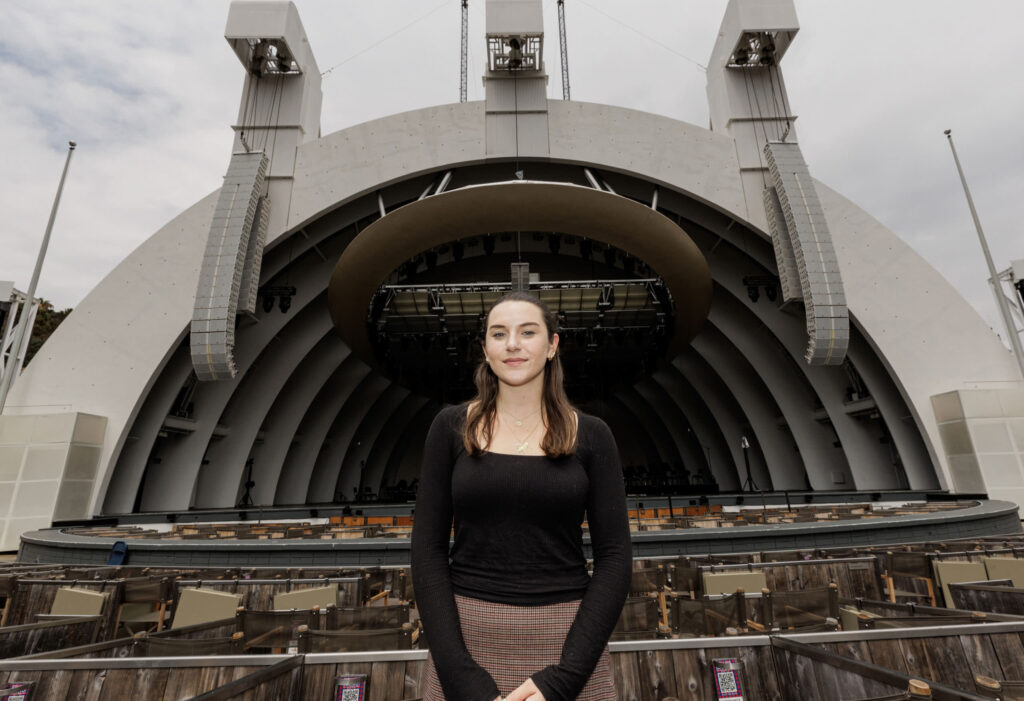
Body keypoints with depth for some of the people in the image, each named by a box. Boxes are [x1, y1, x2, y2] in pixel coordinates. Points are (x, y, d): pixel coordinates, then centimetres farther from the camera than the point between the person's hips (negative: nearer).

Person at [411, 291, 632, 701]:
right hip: (466, 635, 1)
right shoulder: (451, 428, -3)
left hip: (565, 640, 0)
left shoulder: (590, 435, -3)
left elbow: (615, 555, -4)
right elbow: (428, 548, -4)